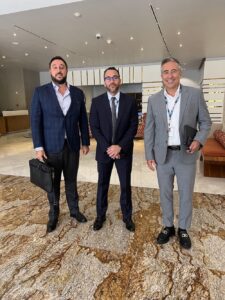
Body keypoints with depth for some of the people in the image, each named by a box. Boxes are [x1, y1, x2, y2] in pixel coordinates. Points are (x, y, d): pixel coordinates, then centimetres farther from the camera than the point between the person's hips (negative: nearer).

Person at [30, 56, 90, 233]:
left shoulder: (78, 93, 5)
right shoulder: (40, 92, -2)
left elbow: (83, 120, 7)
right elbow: (35, 121, -5)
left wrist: (85, 142, 6)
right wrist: (38, 147, -11)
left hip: (72, 146, 2)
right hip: (51, 147, -1)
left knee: (71, 180, 14)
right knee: (53, 182, 12)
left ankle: (74, 210, 32)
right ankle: (53, 214, 30)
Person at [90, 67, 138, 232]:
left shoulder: (130, 101, -1)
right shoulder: (97, 102, -1)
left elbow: (133, 127, -5)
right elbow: (94, 128, -4)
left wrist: (119, 146, -15)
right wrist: (107, 147, -14)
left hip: (124, 151, 0)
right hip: (104, 150, 1)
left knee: (126, 185, 9)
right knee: (102, 184, 12)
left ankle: (127, 216, 29)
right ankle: (100, 215, 31)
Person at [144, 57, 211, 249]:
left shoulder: (195, 94, -3)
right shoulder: (154, 100, 2)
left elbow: (205, 122, 2)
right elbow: (149, 130, 4)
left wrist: (199, 140, -17)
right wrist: (149, 155, 1)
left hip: (186, 155, -1)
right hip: (163, 155, 2)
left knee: (186, 194, 11)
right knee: (165, 194, 13)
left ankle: (183, 229, 32)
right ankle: (168, 226, 33)